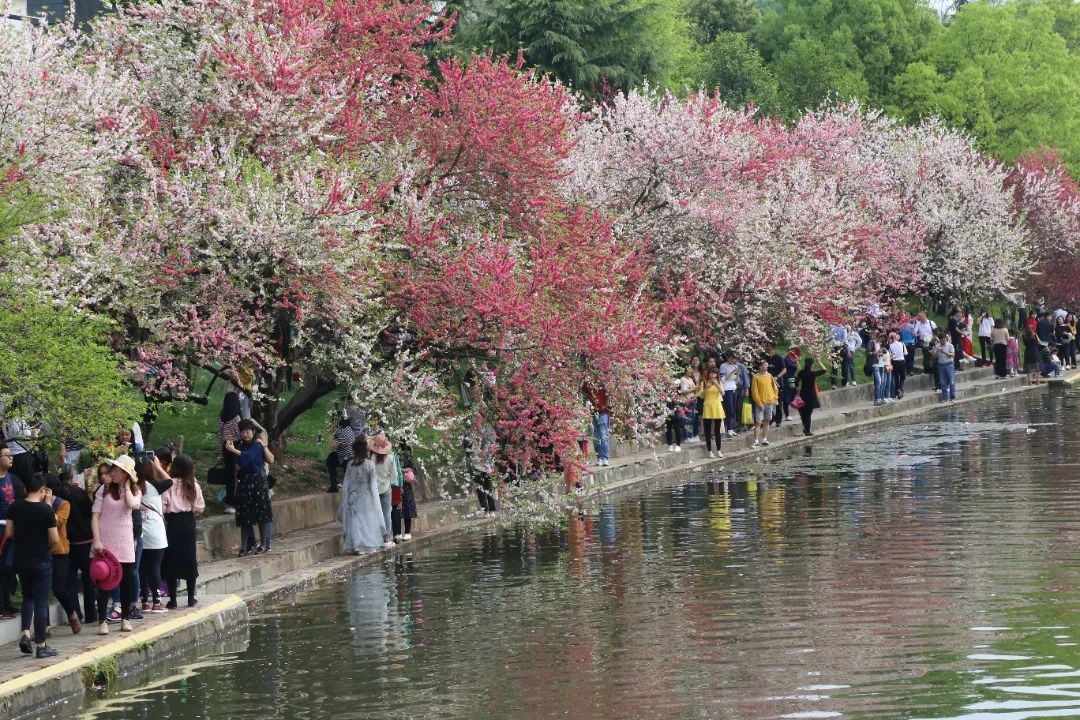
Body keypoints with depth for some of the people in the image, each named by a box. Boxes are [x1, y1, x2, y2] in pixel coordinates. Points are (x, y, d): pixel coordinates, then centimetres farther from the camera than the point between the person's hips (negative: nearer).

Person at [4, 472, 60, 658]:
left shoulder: (15, 507, -2)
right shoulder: (46, 510, -16)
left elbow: (8, 533, 3)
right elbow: (55, 539, -15)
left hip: (21, 559, 4)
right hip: (41, 561, -4)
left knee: (28, 597, 22)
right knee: (41, 601, 2)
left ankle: (25, 633, 5)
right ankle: (41, 645, 4)